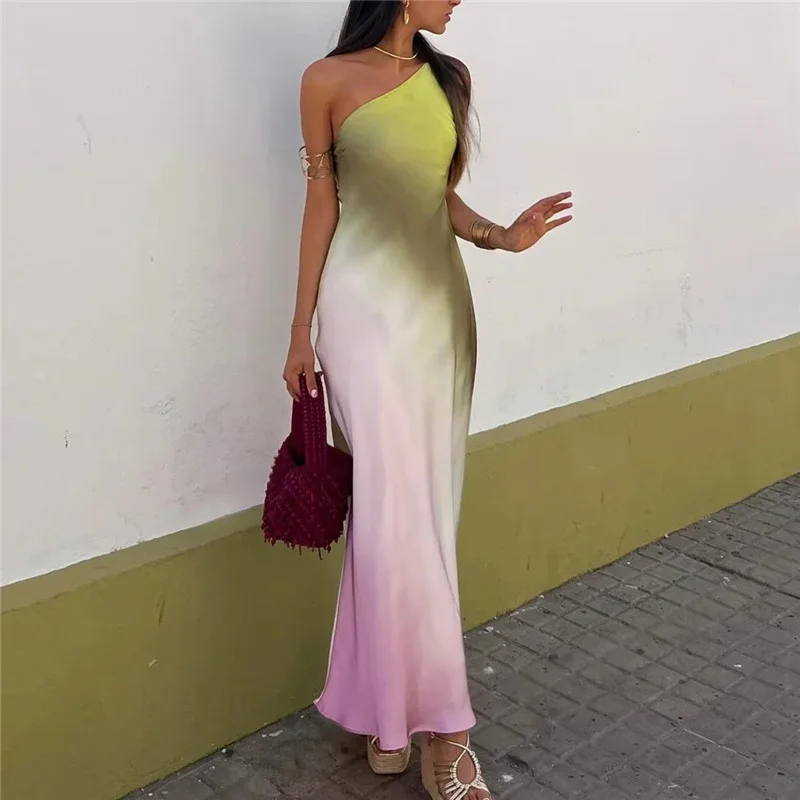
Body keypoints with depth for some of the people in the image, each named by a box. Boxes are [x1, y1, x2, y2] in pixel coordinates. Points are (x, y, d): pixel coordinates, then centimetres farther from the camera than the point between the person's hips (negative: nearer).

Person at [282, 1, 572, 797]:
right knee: (397, 507, -10)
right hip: (366, 305, -5)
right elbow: (321, 208, 0)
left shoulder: (449, 78, 11)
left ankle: (384, 702, 21)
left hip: (440, 303, 5)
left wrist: (502, 236, -5)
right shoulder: (328, 81, -1)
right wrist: (301, 331, 0)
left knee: (422, 505, 6)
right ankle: (440, 722, 1)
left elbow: (444, 198, 15)